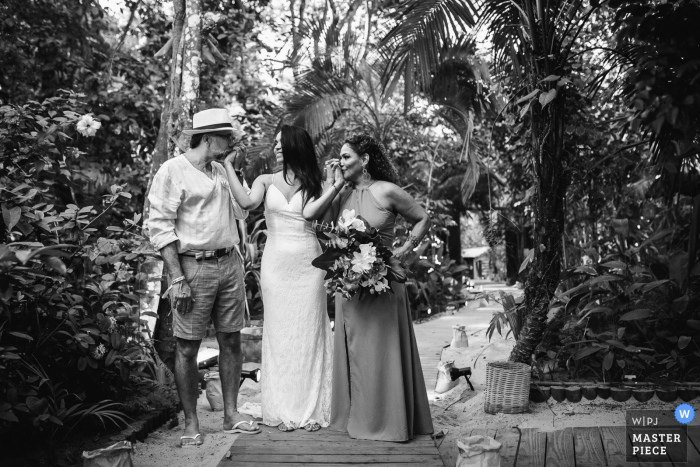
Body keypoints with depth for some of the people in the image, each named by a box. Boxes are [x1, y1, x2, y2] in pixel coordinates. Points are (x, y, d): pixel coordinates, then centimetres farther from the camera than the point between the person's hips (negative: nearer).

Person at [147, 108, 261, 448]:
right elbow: (159, 227, -12)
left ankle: (231, 414, 20)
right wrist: (177, 279, -16)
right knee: (187, 347, 0)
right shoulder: (173, 171, -6)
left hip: (230, 263, 7)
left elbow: (241, 210, 21)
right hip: (193, 266, -7)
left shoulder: (220, 171, 15)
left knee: (231, 341, 9)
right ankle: (191, 425, 11)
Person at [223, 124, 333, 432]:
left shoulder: (312, 184, 5)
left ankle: (311, 409, 11)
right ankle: (283, 410, 13)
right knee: (279, 334, 3)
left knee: (308, 333, 2)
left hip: (308, 263, -1)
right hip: (275, 264, 1)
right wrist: (228, 166, -12)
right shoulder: (266, 181, 6)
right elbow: (247, 202, -14)